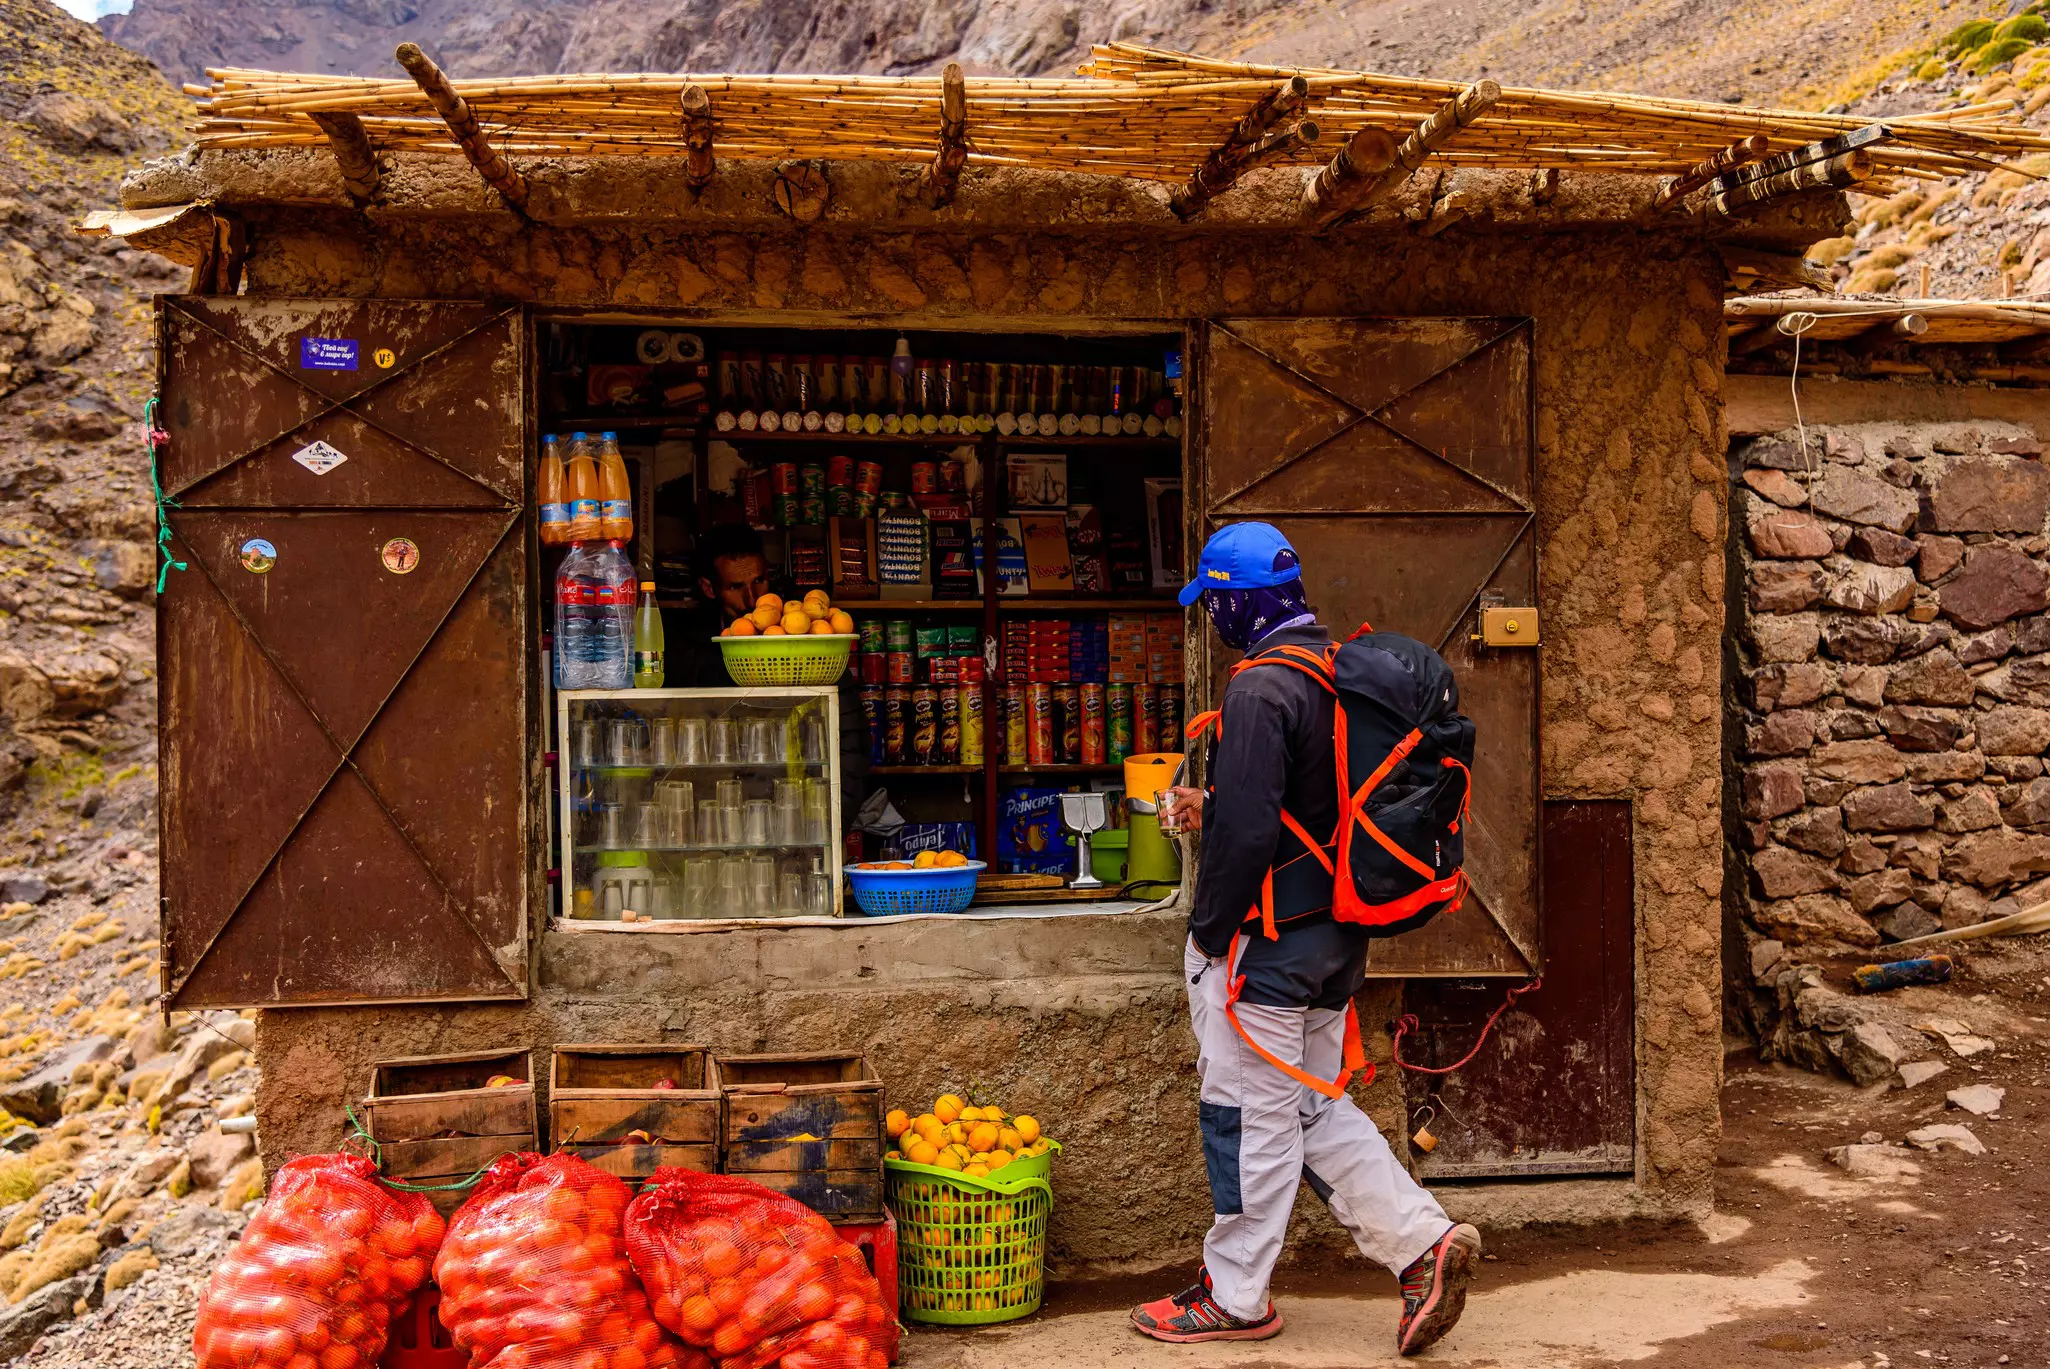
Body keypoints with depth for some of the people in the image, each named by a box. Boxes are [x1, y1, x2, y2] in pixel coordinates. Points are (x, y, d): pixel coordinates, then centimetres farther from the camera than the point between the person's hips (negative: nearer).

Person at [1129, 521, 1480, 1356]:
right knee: (1315, 1107, 19)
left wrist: (1207, 935, -13)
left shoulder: (1261, 690, -19)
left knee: (1250, 1114, 4)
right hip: (1336, 934, 9)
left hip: (1267, 940, -9)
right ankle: (1424, 1243, 14)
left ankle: (1234, 1297, 18)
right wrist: (1212, 812, 17)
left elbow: (1248, 831, -23)